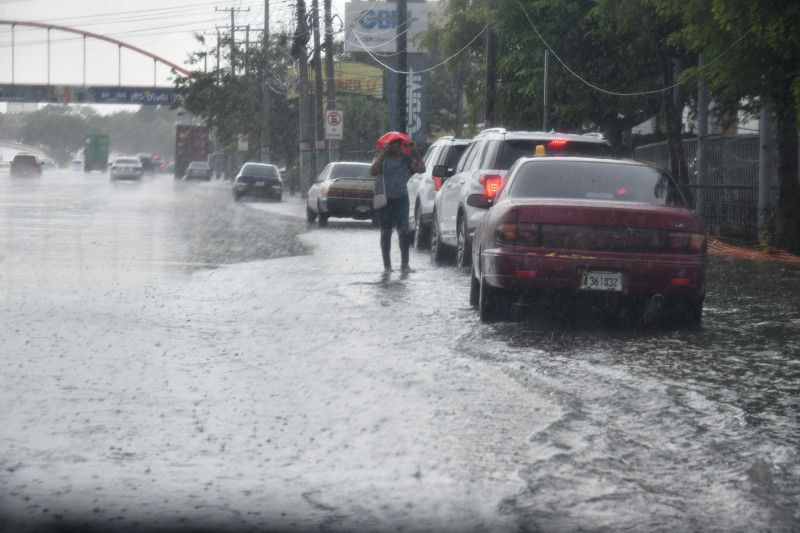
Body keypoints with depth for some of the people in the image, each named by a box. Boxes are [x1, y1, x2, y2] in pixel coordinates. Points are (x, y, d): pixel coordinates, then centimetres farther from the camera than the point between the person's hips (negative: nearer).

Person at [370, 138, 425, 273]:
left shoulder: (406, 159, 5)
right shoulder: (381, 158, -3)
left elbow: (421, 169, -3)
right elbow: (373, 171, -21)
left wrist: (416, 152, -9)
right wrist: (382, 153, -25)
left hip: (401, 199, 1)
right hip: (385, 200, -1)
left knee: (403, 230, -11)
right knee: (386, 232, 4)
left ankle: (405, 263, -9)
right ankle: (387, 264, 11)